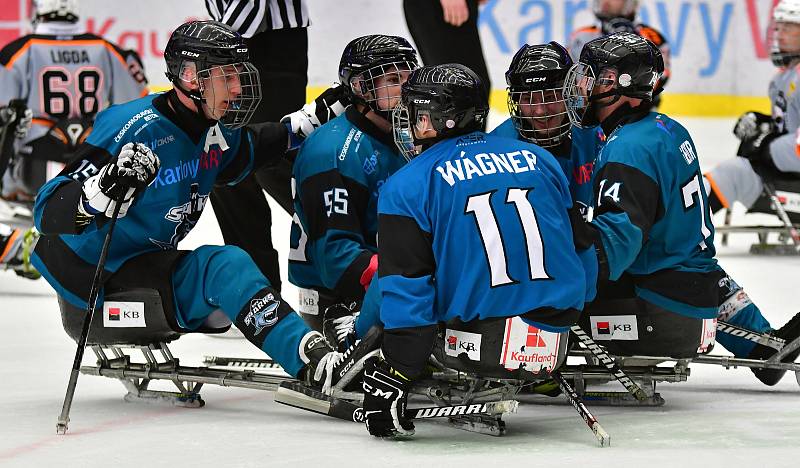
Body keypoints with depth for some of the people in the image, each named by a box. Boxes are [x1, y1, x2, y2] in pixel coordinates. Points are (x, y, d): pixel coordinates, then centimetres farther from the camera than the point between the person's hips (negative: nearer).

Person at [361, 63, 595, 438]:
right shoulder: (538, 159, 11)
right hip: (558, 324, 6)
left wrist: (392, 377, -6)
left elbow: (405, 290, -9)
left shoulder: (406, 186, -4)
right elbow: (576, 242, 18)